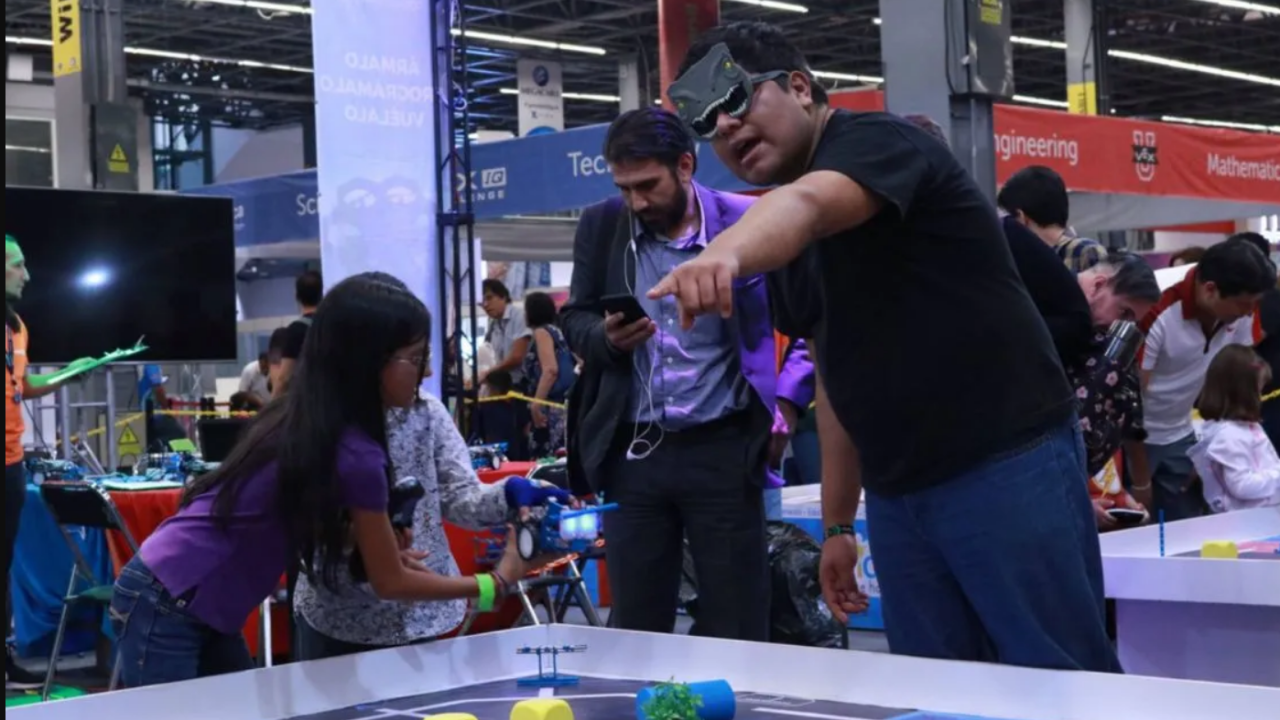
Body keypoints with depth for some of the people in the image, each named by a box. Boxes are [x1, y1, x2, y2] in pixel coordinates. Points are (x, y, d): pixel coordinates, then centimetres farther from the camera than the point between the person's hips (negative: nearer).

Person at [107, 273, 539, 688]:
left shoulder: (302, 420, 3)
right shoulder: (353, 454, -21)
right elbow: (390, 584, -9)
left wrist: (376, 550, 5)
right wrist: (496, 583, 1)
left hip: (198, 610, 9)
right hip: (165, 610, -9)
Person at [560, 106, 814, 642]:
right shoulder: (601, 227, 4)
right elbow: (574, 320, 11)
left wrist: (789, 399, -4)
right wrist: (607, 337, -12)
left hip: (722, 448, -2)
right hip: (632, 450, 3)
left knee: (737, 632, 5)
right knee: (634, 631, 8)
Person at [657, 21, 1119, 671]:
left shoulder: (874, 141, -10)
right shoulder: (790, 237, 16)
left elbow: (807, 205, -34)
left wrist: (722, 256, -54)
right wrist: (837, 524, 18)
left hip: (1006, 466, -8)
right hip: (896, 495, 8)